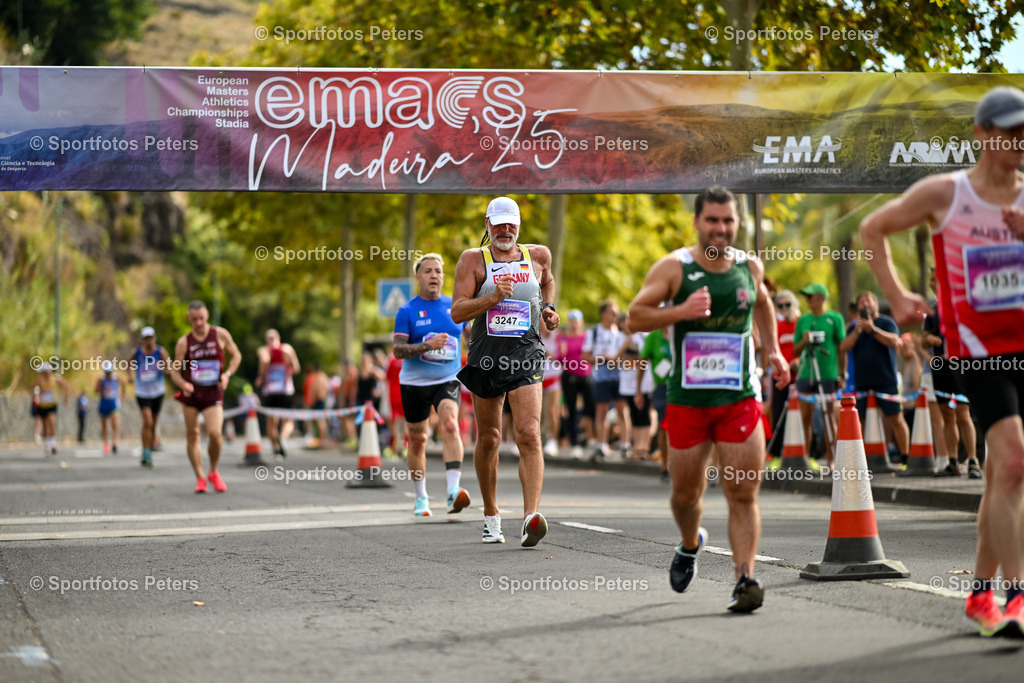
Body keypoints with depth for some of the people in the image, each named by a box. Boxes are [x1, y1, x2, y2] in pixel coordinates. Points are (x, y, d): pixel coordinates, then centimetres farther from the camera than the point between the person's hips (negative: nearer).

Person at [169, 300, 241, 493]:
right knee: (192, 436, 3)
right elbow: (174, 371, 1)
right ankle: (200, 478, 16)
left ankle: (214, 473, 7)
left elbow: (236, 355, 12)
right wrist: (183, 384, -21)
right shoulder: (183, 343, 0)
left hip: (213, 393, -2)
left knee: (215, 433, -17)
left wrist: (227, 374, -5)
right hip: (191, 393, 2)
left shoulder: (221, 335, 0)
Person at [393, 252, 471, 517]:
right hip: (414, 383, 0)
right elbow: (397, 350, -13)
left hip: (448, 380, 0)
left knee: (450, 425, -25)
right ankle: (421, 498, 27)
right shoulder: (407, 311, -4)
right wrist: (428, 345, -25)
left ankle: (454, 490, -35)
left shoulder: (455, 306, 4)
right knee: (417, 440, 8)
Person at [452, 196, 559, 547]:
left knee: (529, 435, -17)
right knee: (488, 439, 11)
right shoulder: (473, 260, 3)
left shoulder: (537, 255, 10)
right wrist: (493, 297, -19)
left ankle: (531, 518, -28)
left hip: (526, 357, 0)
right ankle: (491, 517, 28)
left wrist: (548, 308, 16)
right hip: (485, 357, 1)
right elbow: (457, 311, -6)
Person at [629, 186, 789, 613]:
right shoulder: (674, 268, -5)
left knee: (743, 494, -9)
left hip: (740, 398, 1)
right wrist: (681, 311, -24)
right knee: (686, 492, 11)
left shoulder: (750, 268, 6)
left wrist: (773, 350, 19)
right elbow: (635, 317, -10)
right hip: (686, 398, -1)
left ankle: (744, 579, -12)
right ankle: (690, 546, 42)